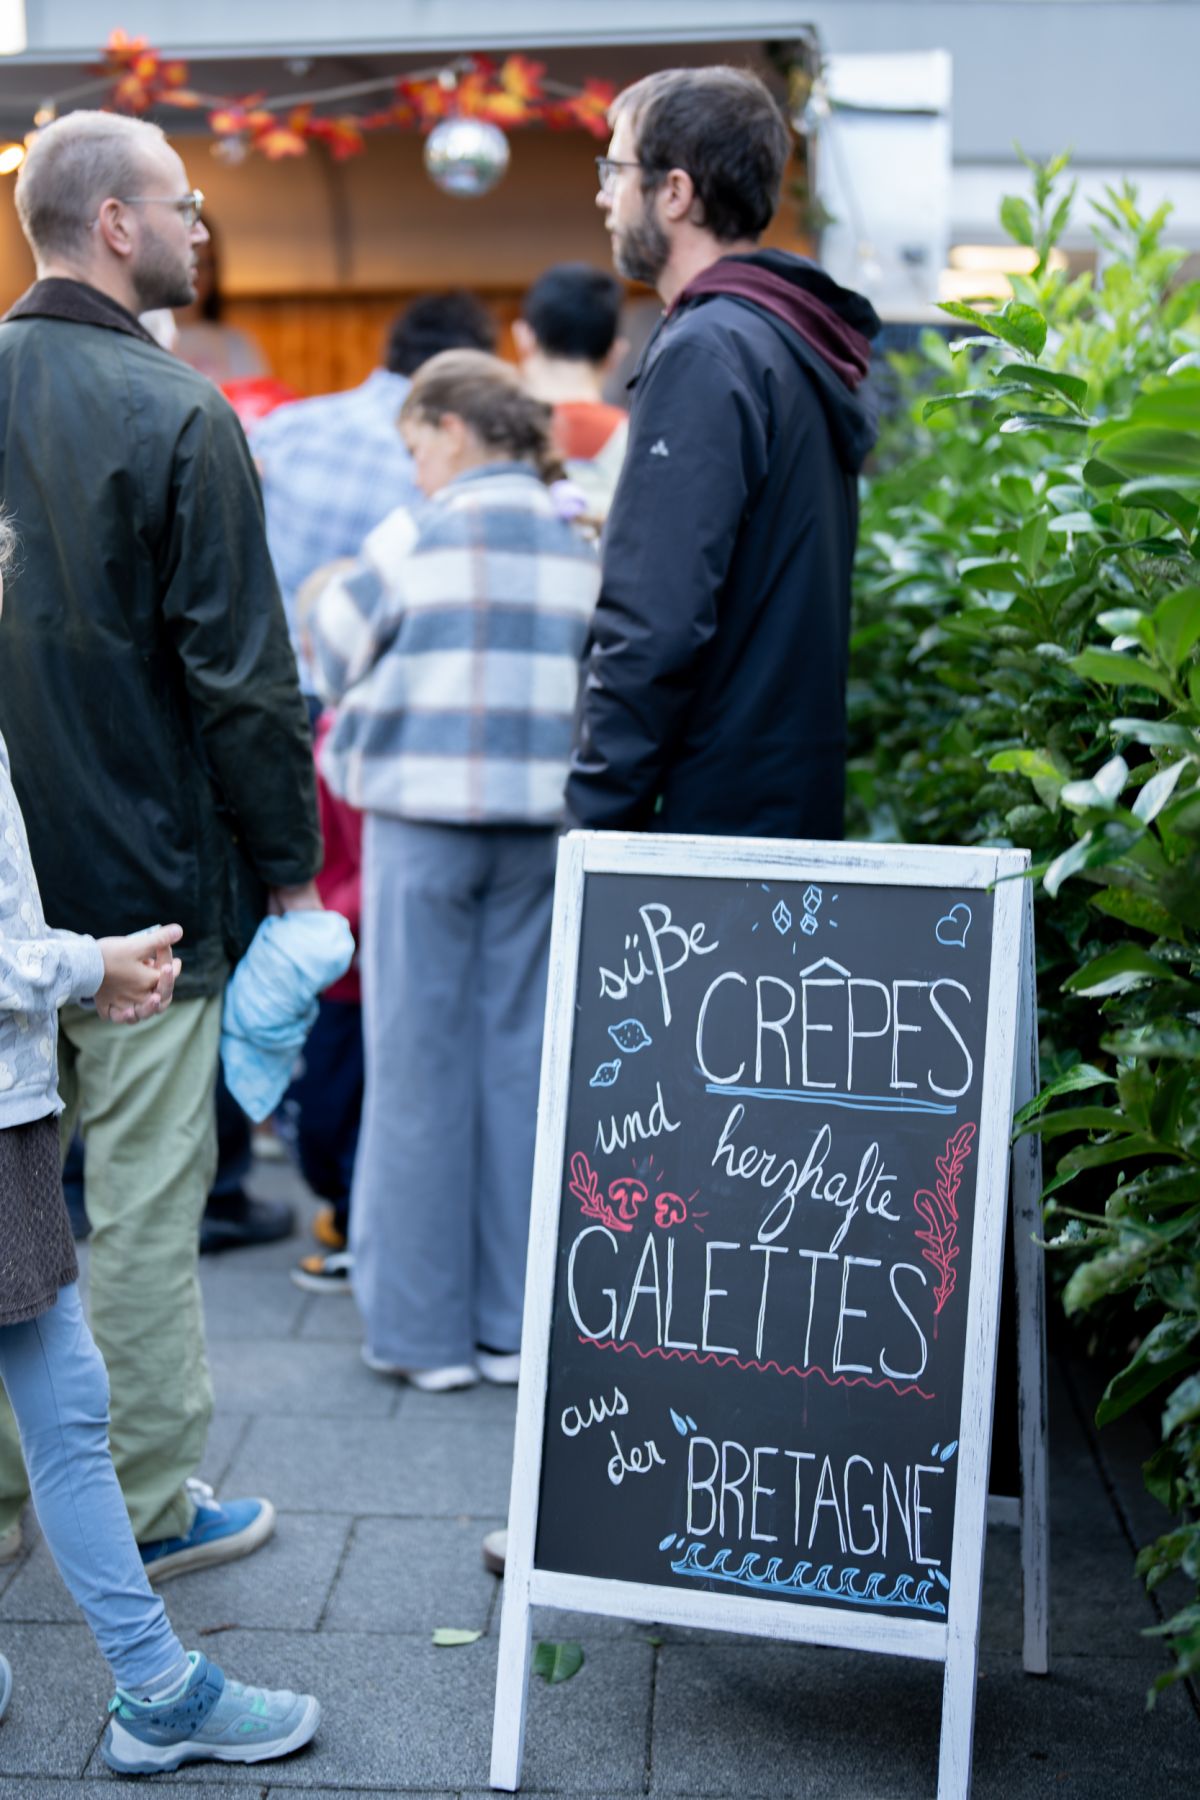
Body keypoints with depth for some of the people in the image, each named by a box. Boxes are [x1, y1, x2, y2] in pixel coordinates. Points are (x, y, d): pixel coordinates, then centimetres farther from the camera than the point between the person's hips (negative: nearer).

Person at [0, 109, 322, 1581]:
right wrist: (287, 865, -4)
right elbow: (241, 673, -14)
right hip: (141, 879, -6)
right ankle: (152, 1505, 17)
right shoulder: (175, 413, -12)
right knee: (143, 1199, 4)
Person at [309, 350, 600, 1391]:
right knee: (519, 1061, 8)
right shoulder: (577, 547, 7)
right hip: (539, 823, 4)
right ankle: (514, 1323, 15)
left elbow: (335, 651, 7)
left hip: (423, 817, -4)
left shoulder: (418, 538, -3)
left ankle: (424, 1329, 9)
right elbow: (597, 678, 10)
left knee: (419, 1068, 3)